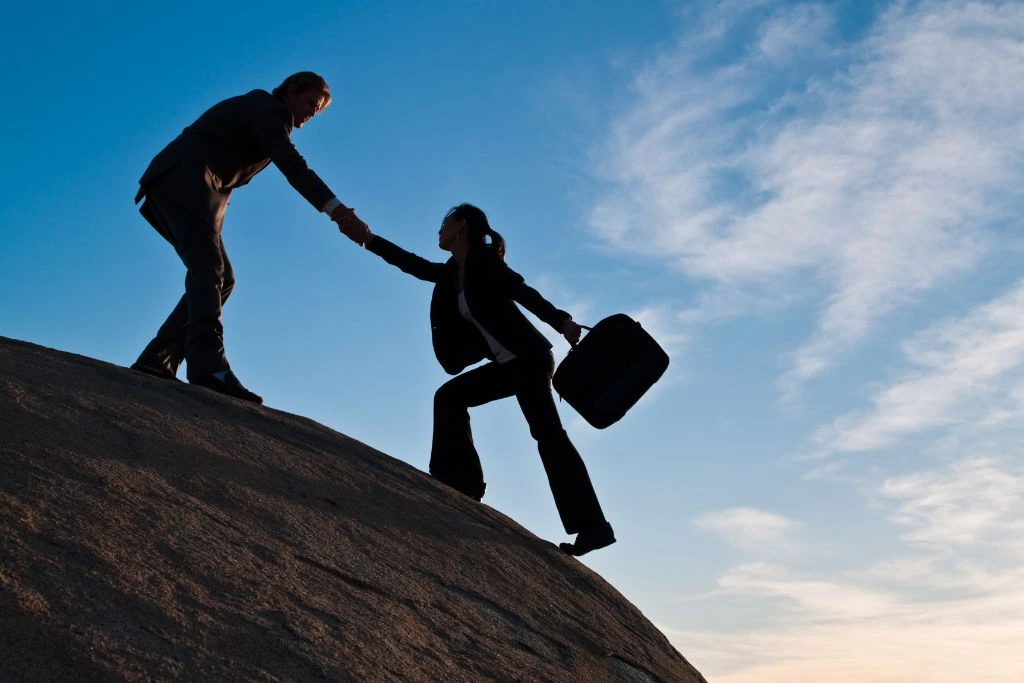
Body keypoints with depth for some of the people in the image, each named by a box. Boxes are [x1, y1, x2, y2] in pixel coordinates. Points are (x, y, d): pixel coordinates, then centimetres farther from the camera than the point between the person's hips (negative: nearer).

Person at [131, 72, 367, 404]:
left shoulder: (263, 108, 26)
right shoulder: (269, 110, -8)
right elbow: (292, 165, -21)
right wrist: (335, 209, -29)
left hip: (183, 187, 10)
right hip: (184, 180, -10)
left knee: (221, 279, 3)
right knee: (208, 267, -25)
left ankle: (157, 361, -3)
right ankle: (208, 364, -41)